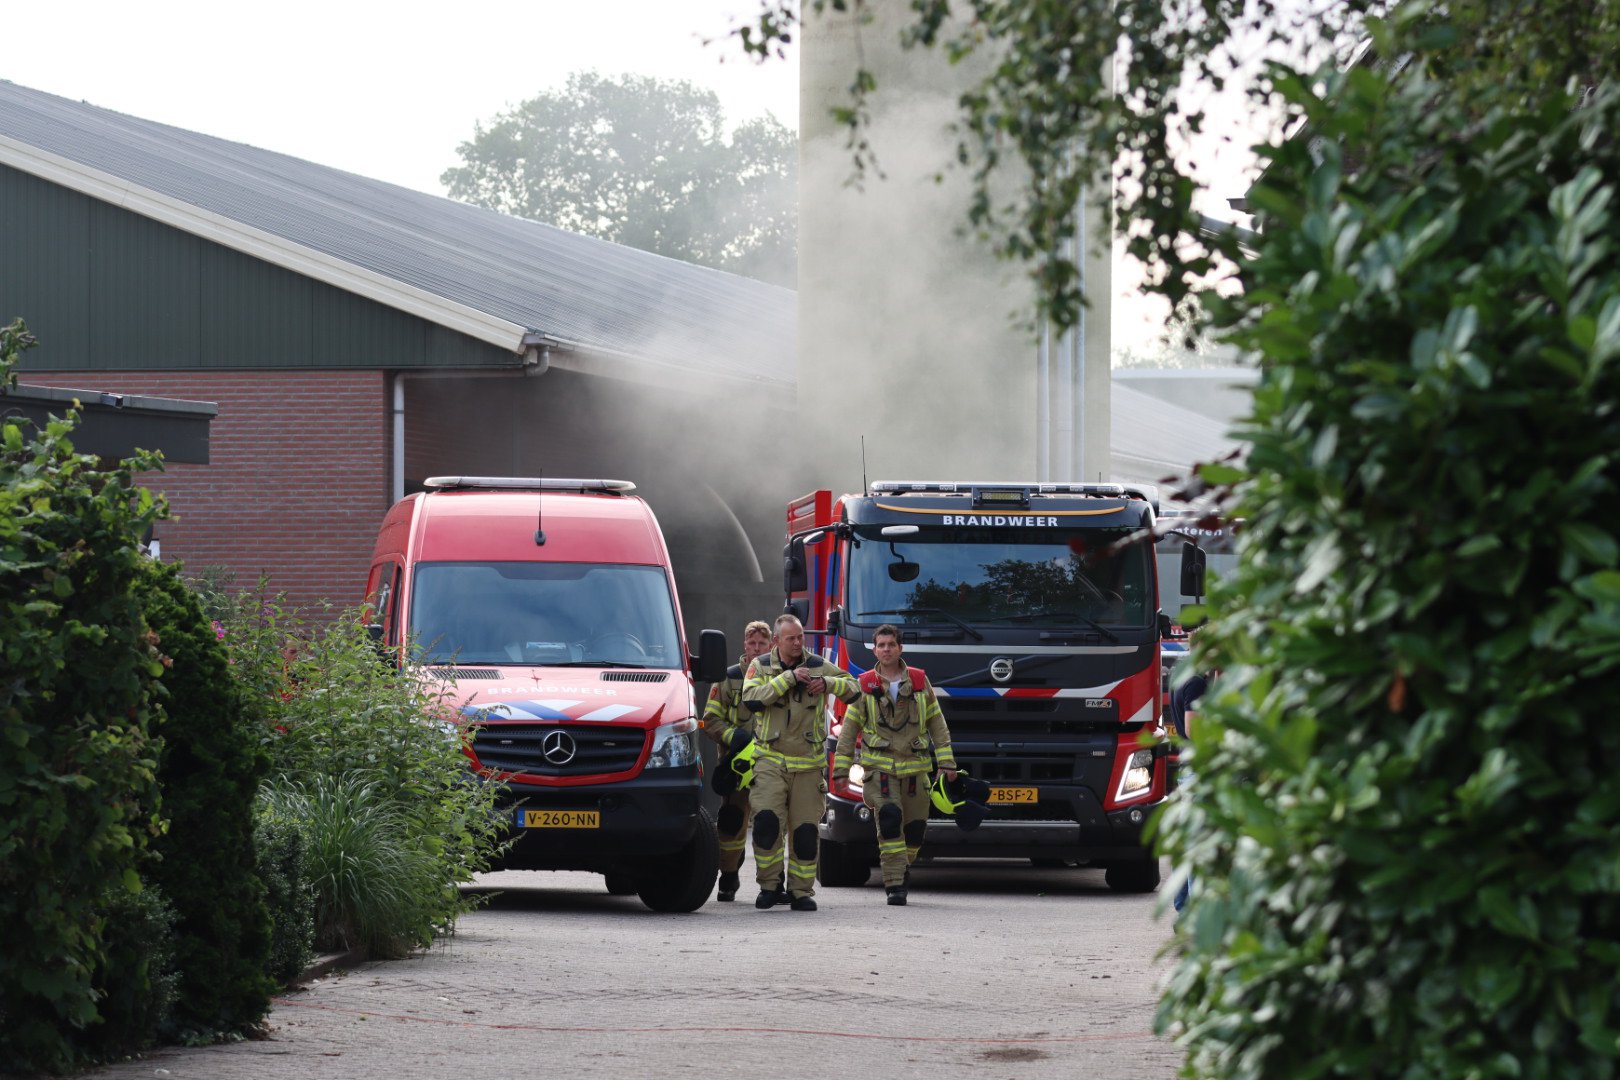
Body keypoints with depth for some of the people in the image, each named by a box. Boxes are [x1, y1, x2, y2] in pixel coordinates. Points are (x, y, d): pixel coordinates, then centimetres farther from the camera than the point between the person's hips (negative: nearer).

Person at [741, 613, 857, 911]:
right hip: (771, 760, -2)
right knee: (767, 820, -18)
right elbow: (751, 700, -13)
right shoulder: (761, 666, 3)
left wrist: (827, 683, -14)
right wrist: (788, 678, -18)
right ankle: (770, 884, -5)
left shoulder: (818, 665, 6)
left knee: (805, 829, 2)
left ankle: (801, 891, 11)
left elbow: (853, 688, 6)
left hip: (809, 763, 2)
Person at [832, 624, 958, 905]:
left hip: (914, 766, 2)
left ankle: (902, 868, 33)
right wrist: (841, 767, 2)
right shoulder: (865, 685, 5)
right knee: (889, 819, -18)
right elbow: (849, 729, 8)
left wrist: (946, 761, 4)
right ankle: (895, 885, -17)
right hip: (879, 766, -2)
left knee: (916, 826, 5)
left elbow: (937, 723, 11)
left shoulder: (919, 681, 8)